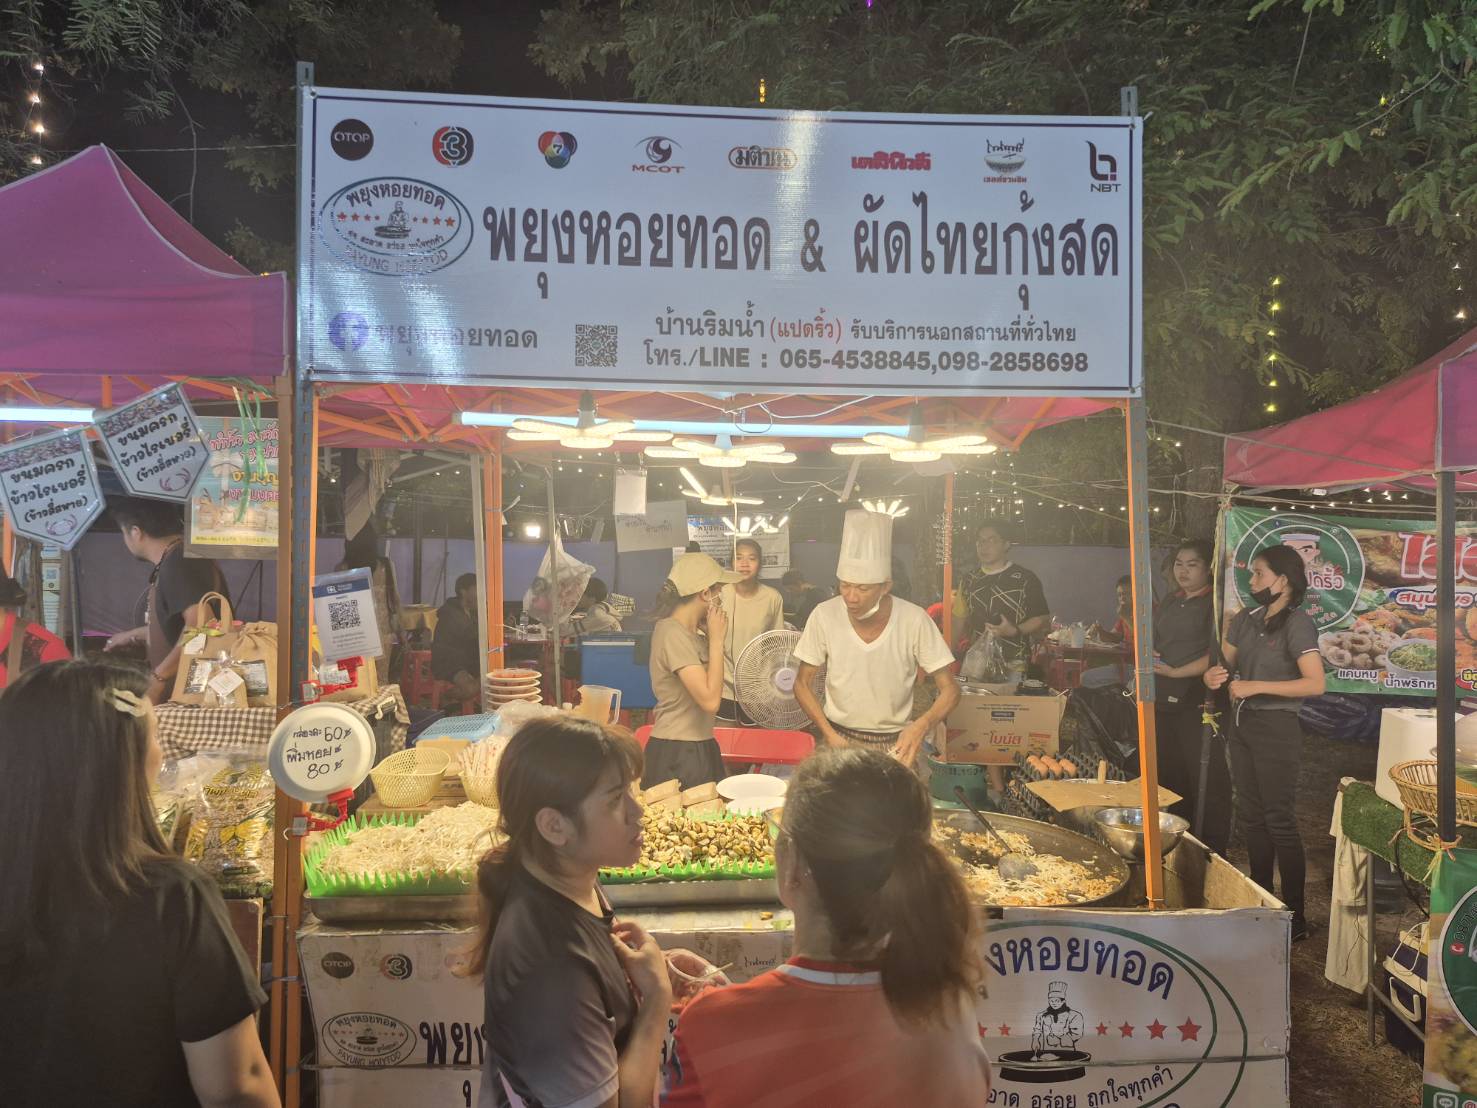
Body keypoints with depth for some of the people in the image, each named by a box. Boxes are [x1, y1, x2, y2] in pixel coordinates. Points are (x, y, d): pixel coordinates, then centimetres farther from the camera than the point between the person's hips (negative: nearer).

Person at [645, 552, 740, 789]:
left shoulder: (688, 632, 9)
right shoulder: (673, 634, -19)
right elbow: (710, 700, -25)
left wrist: (711, 635, 6)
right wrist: (716, 639, -17)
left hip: (698, 749, 9)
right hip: (677, 755, -9)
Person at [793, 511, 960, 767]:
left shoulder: (914, 620, -17)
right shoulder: (824, 616, -14)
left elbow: (950, 690, -10)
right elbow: (802, 684, -2)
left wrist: (922, 725, -29)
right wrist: (829, 734, -15)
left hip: (896, 742, 0)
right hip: (838, 737, 1)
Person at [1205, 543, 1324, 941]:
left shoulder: (1297, 624, -13)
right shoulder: (1246, 618, 8)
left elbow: (1315, 683, -22)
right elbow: (1225, 661, 17)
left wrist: (1255, 686, -22)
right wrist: (1216, 674, -6)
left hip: (1276, 728, -7)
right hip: (1242, 723, 8)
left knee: (1279, 822, -3)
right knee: (1250, 816, 15)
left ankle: (1294, 918, 7)